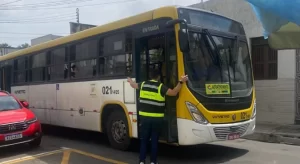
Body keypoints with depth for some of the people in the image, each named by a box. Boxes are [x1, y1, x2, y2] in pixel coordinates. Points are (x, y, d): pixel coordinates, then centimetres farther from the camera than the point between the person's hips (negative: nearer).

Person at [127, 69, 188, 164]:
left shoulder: (143, 85, 6)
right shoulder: (160, 87, -8)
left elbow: (134, 85, 26)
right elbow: (174, 93, -15)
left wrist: (130, 80, 47)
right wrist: (181, 82, -12)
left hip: (144, 117, 3)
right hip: (157, 118, -3)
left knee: (144, 140, 12)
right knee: (154, 140, 7)